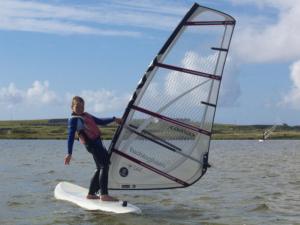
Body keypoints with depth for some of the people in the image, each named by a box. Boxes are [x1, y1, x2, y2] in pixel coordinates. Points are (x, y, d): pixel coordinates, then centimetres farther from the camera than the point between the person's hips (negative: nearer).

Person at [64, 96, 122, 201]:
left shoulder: (86, 115, 20)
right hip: (91, 144, -9)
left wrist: (114, 119, 22)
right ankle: (104, 195, -19)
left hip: (97, 142, 9)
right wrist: (69, 153, -17)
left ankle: (91, 194, 20)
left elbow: (100, 121, 29)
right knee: (104, 166, -16)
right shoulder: (73, 119, -5)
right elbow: (71, 136, -12)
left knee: (101, 168, 13)